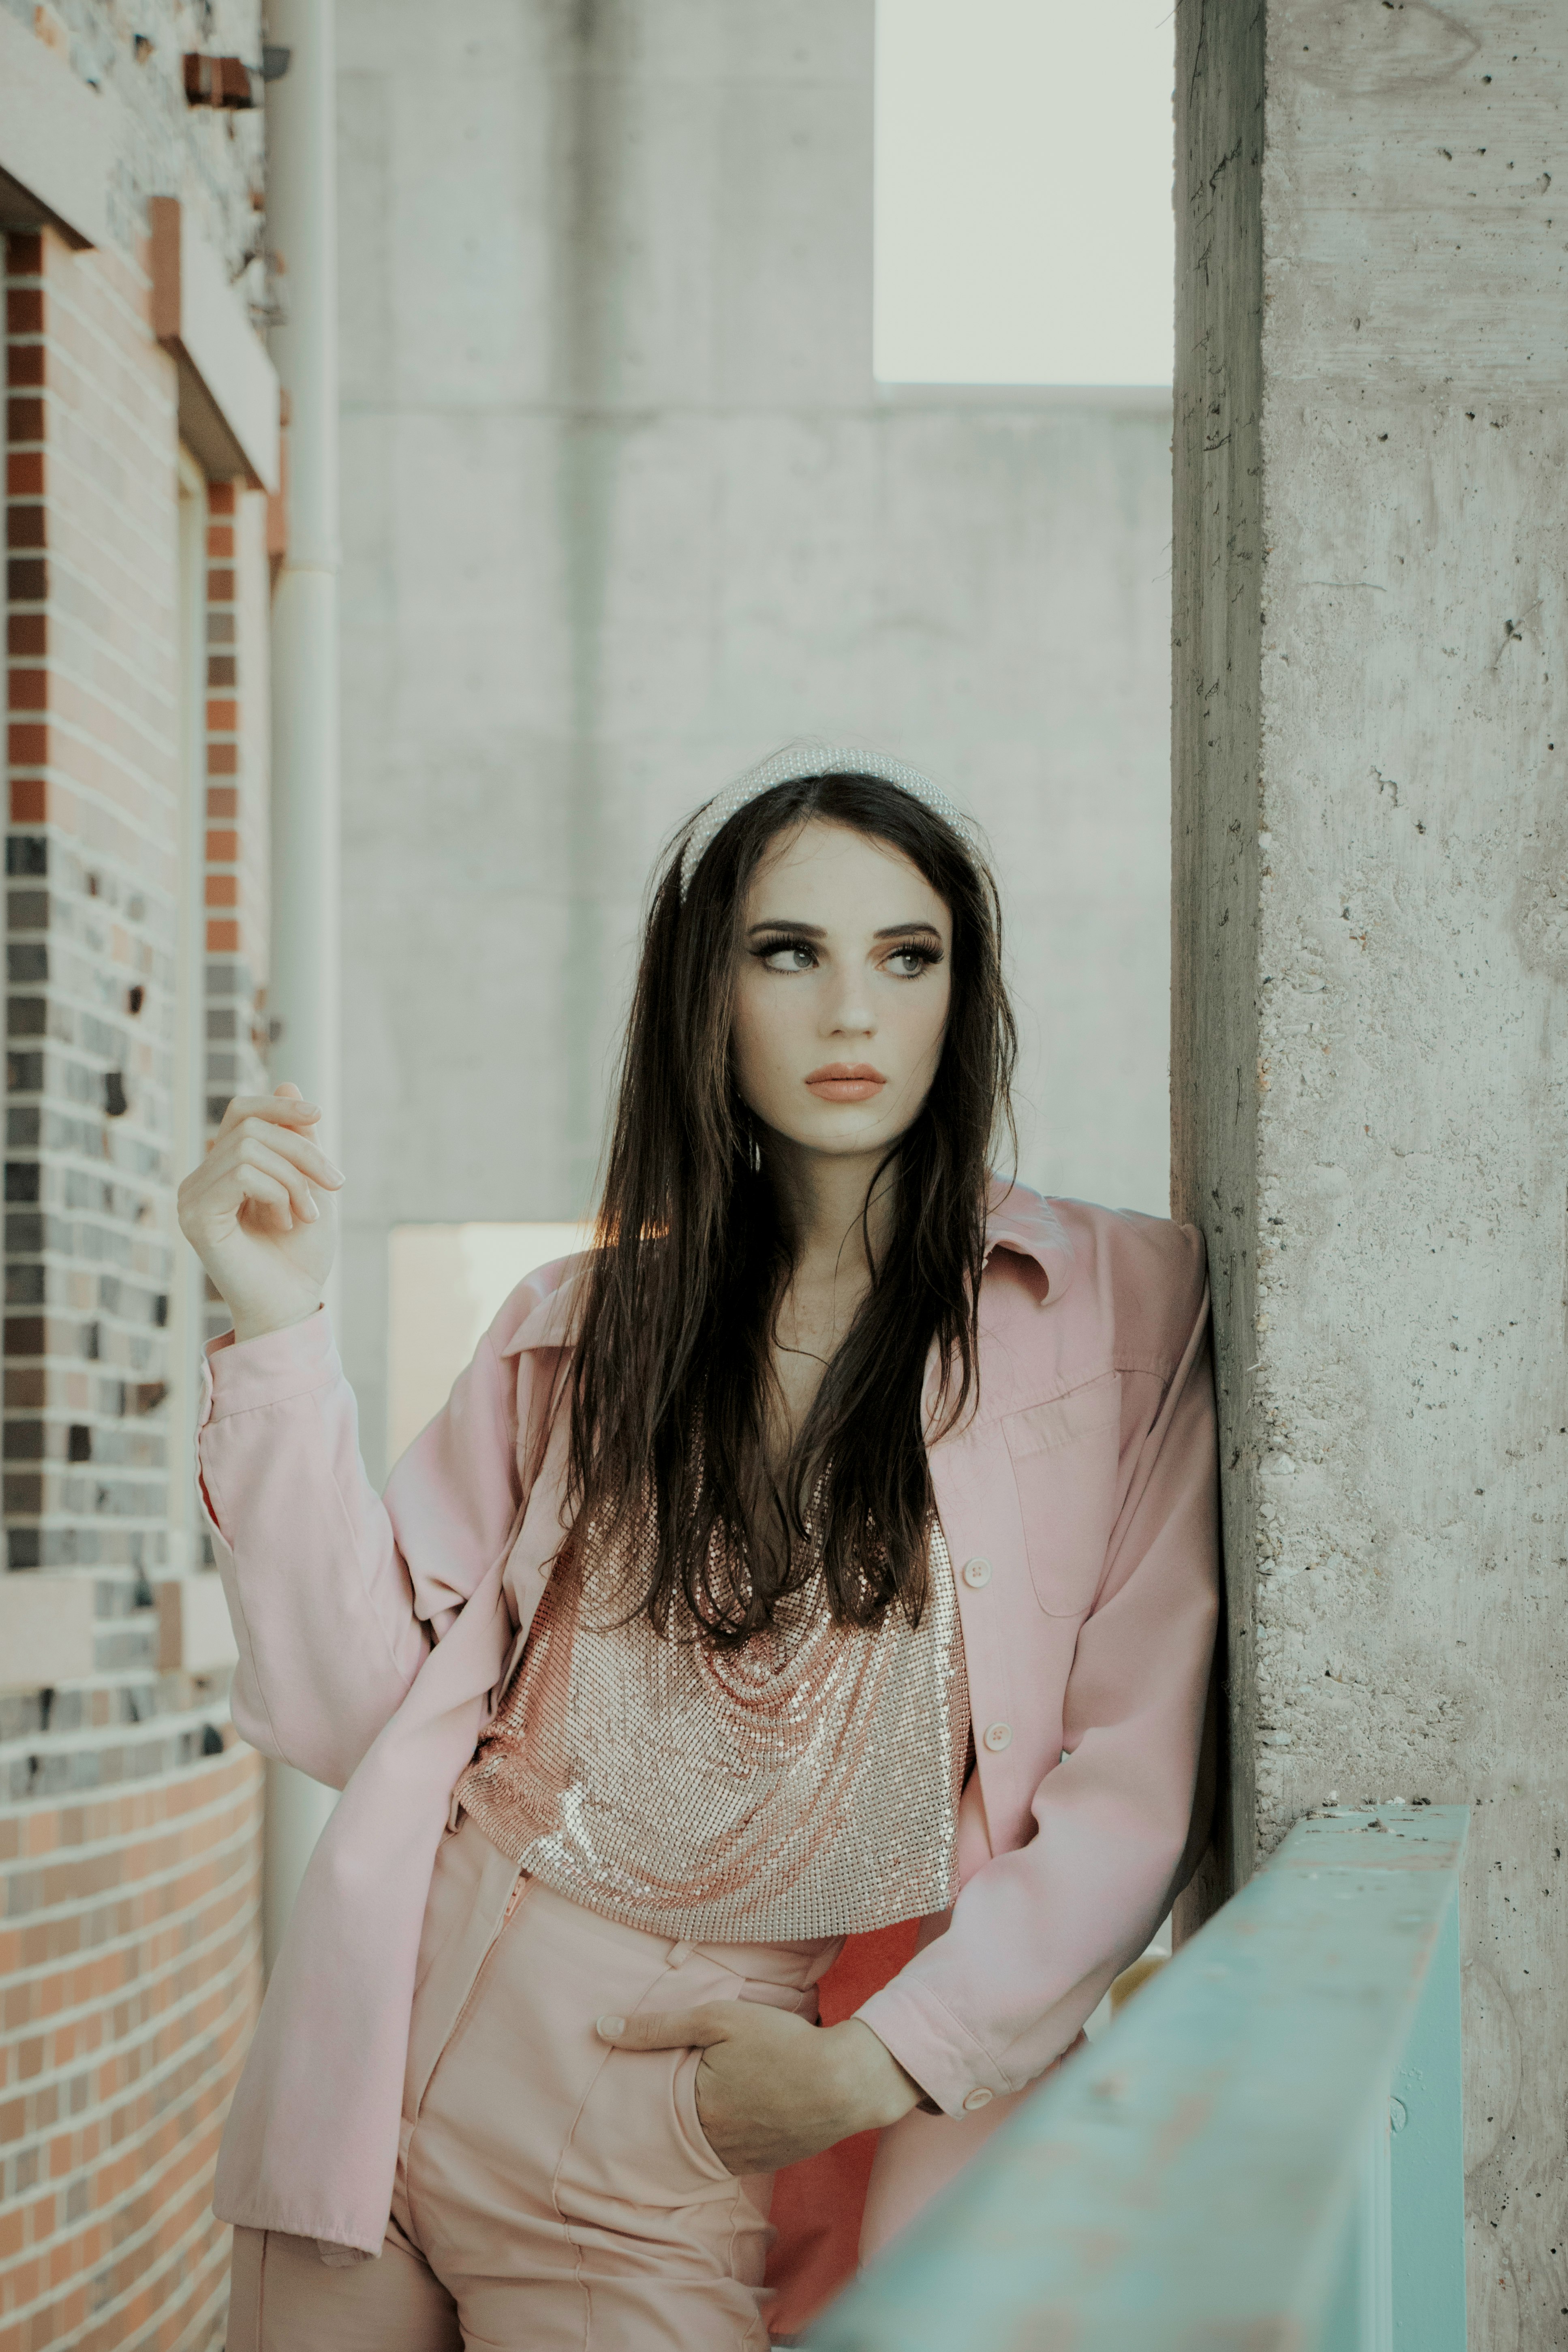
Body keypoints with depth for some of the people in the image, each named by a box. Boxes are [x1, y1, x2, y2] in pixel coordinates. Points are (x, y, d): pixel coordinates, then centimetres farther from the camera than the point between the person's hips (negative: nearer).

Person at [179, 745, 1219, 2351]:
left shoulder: (1124, 1305, 2)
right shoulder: (578, 1328, 12)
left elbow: (1139, 1779, -2)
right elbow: (359, 1707, 4)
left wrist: (883, 2059, -11)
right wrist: (277, 1330, -3)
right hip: (415, 2035, 3)